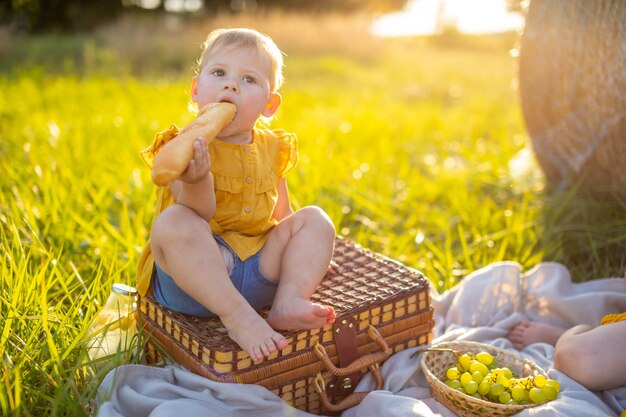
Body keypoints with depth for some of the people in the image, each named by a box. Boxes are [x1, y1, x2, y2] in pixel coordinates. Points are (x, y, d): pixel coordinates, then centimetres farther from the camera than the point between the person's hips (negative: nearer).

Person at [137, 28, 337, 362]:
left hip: (262, 273, 5)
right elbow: (199, 216, -22)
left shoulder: (270, 149, 8)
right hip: (199, 272, -5)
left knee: (314, 219, -4)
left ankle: (289, 301, -21)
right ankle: (236, 316, -30)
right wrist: (197, 181, -41)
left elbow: (281, 216, 19)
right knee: (172, 222, -32)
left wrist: (307, 253, 8)